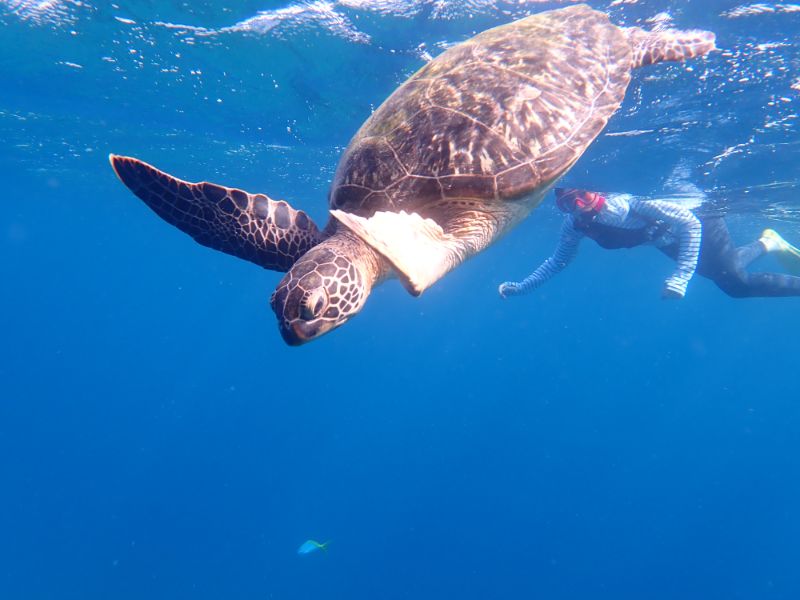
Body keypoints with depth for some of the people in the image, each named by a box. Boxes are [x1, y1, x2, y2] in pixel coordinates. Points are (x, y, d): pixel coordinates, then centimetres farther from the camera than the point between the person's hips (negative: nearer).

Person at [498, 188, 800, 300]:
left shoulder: (627, 202, -41)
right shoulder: (574, 225, -23)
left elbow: (690, 224, -37)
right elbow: (558, 260, -9)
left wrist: (680, 278, -44)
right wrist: (519, 288, -16)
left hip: (700, 217, -6)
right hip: (667, 240, 6)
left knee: (736, 282, -11)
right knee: (722, 277, 21)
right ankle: (767, 242, 45)